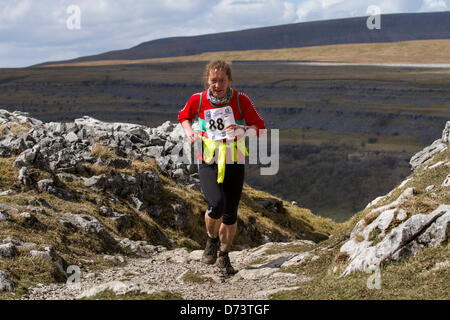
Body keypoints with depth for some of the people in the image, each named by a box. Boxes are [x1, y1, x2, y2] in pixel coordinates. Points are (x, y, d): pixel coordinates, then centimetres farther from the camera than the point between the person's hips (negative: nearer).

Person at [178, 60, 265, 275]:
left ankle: (223, 256, 30)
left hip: (234, 163, 1)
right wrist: (189, 132, -5)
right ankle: (212, 239, 8)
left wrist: (243, 129, -24)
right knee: (217, 204, -24)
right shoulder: (198, 100, -5)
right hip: (208, 163, -1)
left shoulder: (240, 100, -8)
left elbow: (259, 127, -4)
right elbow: (184, 116, 15)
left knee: (230, 214, 6)